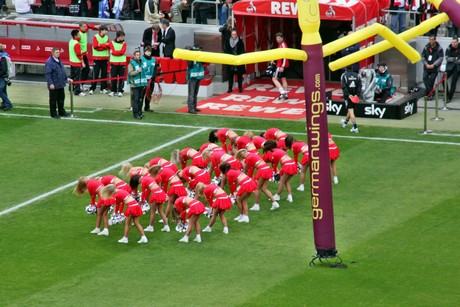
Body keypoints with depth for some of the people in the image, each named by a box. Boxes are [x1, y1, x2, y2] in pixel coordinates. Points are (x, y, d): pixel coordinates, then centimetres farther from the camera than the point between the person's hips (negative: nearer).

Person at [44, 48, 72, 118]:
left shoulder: (59, 60, 10)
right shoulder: (49, 62, -18)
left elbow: (63, 70, 22)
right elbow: (47, 74, -20)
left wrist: (67, 78, 18)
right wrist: (51, 83, -23)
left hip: (61, 84, 8)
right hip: (54, 85, -8)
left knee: (61, 98, 16)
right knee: (53, 100, 3)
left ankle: (61, 112, 29)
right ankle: (53, 113, 13)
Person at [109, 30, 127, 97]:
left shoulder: (124, 43, 5)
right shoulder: (112, 43, 3)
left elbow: (122, 52, -9)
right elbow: (113, 52, -8)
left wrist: (115, 52, -9)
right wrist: (120, 52, -11)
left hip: (122, 63, 0)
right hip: (114, 63, 0)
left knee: (121, 78, -1)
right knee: (113, 77, 3)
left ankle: (120, 91, 5)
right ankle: (113, 91, 12)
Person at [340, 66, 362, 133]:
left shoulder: (344, 75, -7)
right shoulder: (356, 75, 5)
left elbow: (344, 87, -15)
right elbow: (359, 86, -1)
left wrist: (348, 95, -17)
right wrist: (357, 94, -7)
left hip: (348, 96, -5)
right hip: (355, 96, 5)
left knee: (350, 110, -7)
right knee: (350, 110, 22)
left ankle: (355, 127, -15)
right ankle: (345, 122, 45)